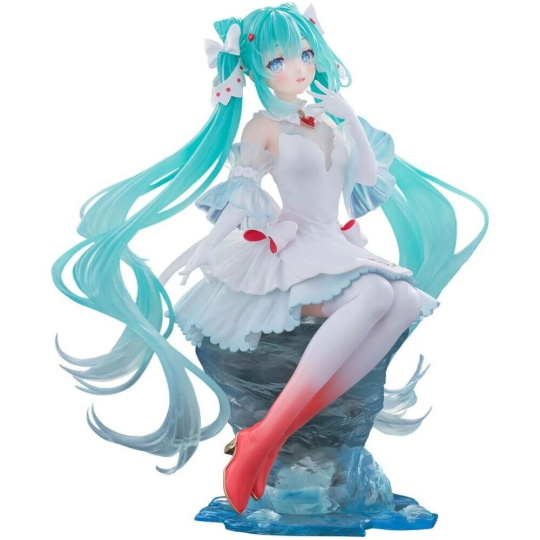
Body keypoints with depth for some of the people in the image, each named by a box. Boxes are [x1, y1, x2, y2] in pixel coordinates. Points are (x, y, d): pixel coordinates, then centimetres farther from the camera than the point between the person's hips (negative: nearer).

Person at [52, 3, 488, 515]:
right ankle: (263, 440, -34)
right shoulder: (263, 126, -2)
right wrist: (201, 249, -11)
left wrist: (351, 119, 4)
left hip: (339, 245, 7)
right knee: (375, 294, -34)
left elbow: (369, 176, 14)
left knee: (406, 300, -23)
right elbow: (240, 198, -3)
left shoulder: (327, 118, 15)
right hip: (291, 248, -6)